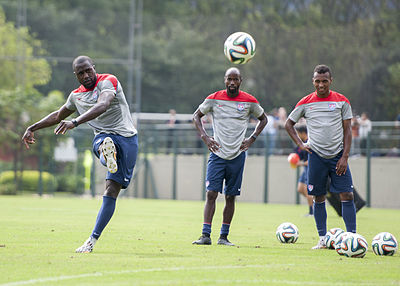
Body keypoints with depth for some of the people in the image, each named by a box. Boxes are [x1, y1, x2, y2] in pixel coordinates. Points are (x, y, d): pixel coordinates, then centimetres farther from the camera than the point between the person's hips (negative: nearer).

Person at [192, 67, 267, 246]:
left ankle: (224, 236, 11)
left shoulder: (249, 101, 1)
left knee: (230, 196, 3)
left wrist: (252, 139, 4)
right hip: (217, 154, -1)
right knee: (211, 193, -10)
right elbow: (196, 116, 14)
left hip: (237, 155, 1)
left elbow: (263, 119, 17)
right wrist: (204, 137, 0)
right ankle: (206, 235, -9)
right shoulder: (214, 99, 1)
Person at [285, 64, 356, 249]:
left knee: (347, 195, -8)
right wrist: (300, 144, 3)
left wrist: (345, 157, -5)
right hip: (316, 156, 1)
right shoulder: (306, 103, 4)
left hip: (338, 155, 0)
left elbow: (347, 130, 3)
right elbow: (289, 124, 16)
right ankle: (322, 239, 10)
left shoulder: (342, 101, 2)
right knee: (318, 198, 3)